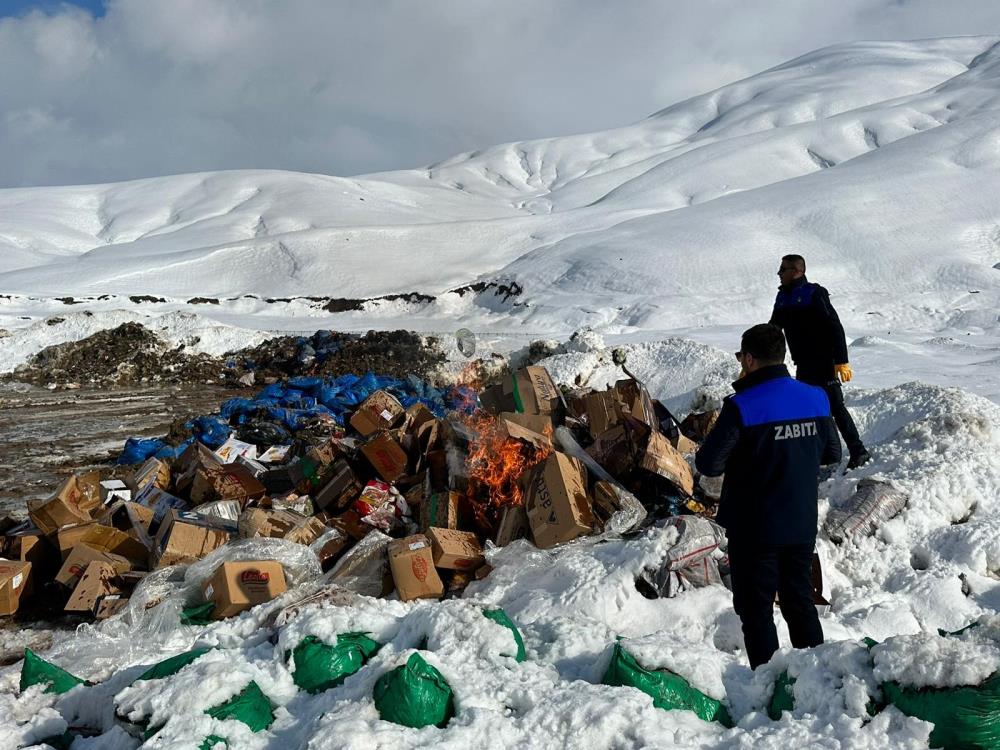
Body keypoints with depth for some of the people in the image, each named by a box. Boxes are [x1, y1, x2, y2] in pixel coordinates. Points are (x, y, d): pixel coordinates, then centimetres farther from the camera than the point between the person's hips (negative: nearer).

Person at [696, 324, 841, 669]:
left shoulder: (741, 407, -21)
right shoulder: (815, 398, -2)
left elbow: (708, 464, -19)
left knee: (756, 609, 7)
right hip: (802, 524, 6)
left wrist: (739, 455, 1)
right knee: (800, 601, 20)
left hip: (754, 528, -6)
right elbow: (832, 454, 10)